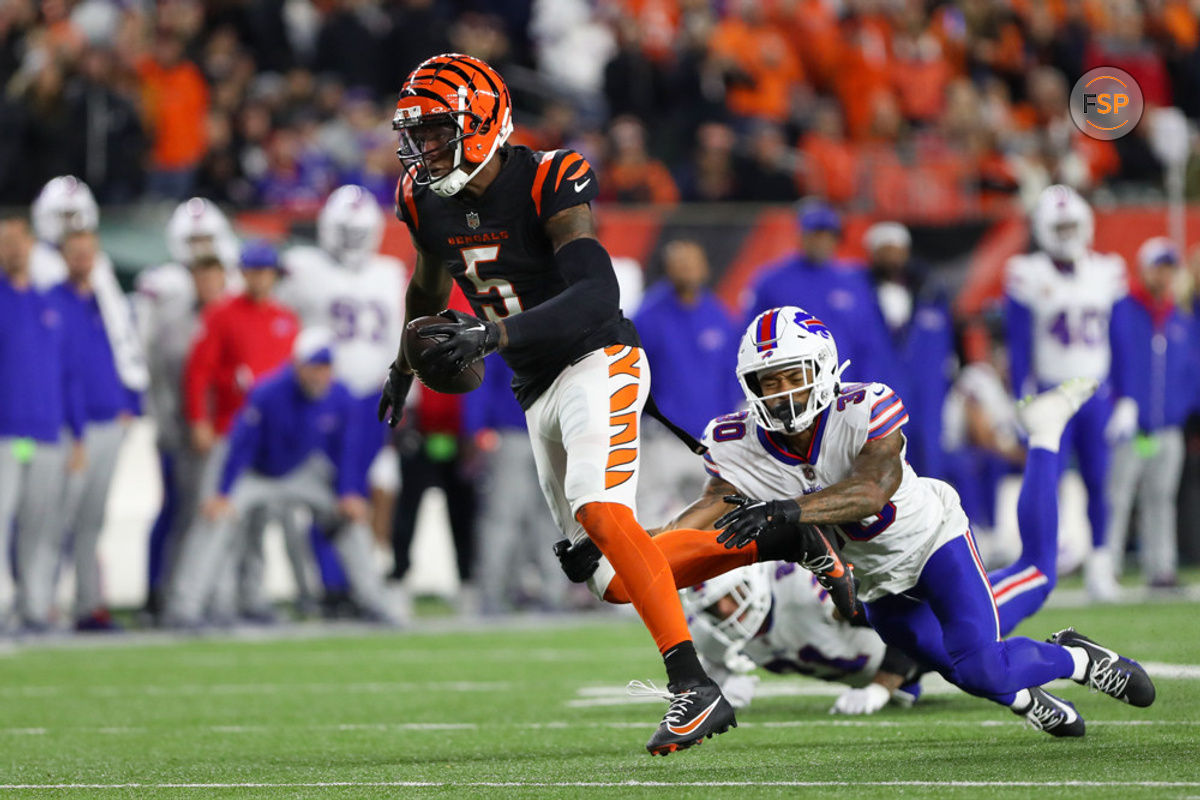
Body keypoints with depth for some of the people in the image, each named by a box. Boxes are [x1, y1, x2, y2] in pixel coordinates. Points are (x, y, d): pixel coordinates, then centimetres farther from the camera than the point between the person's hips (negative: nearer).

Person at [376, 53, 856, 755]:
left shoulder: (548, 184, -21)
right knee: (605, 573, 8)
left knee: (601, 514, -29)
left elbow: (597, 296, -32)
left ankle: (694, 689, -31)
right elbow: (430, 283, 25)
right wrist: (405, 365, 38)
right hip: (537, 389, 8)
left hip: (598, 363, -8)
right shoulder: (426, 200, 2)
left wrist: (491, 336, -42)